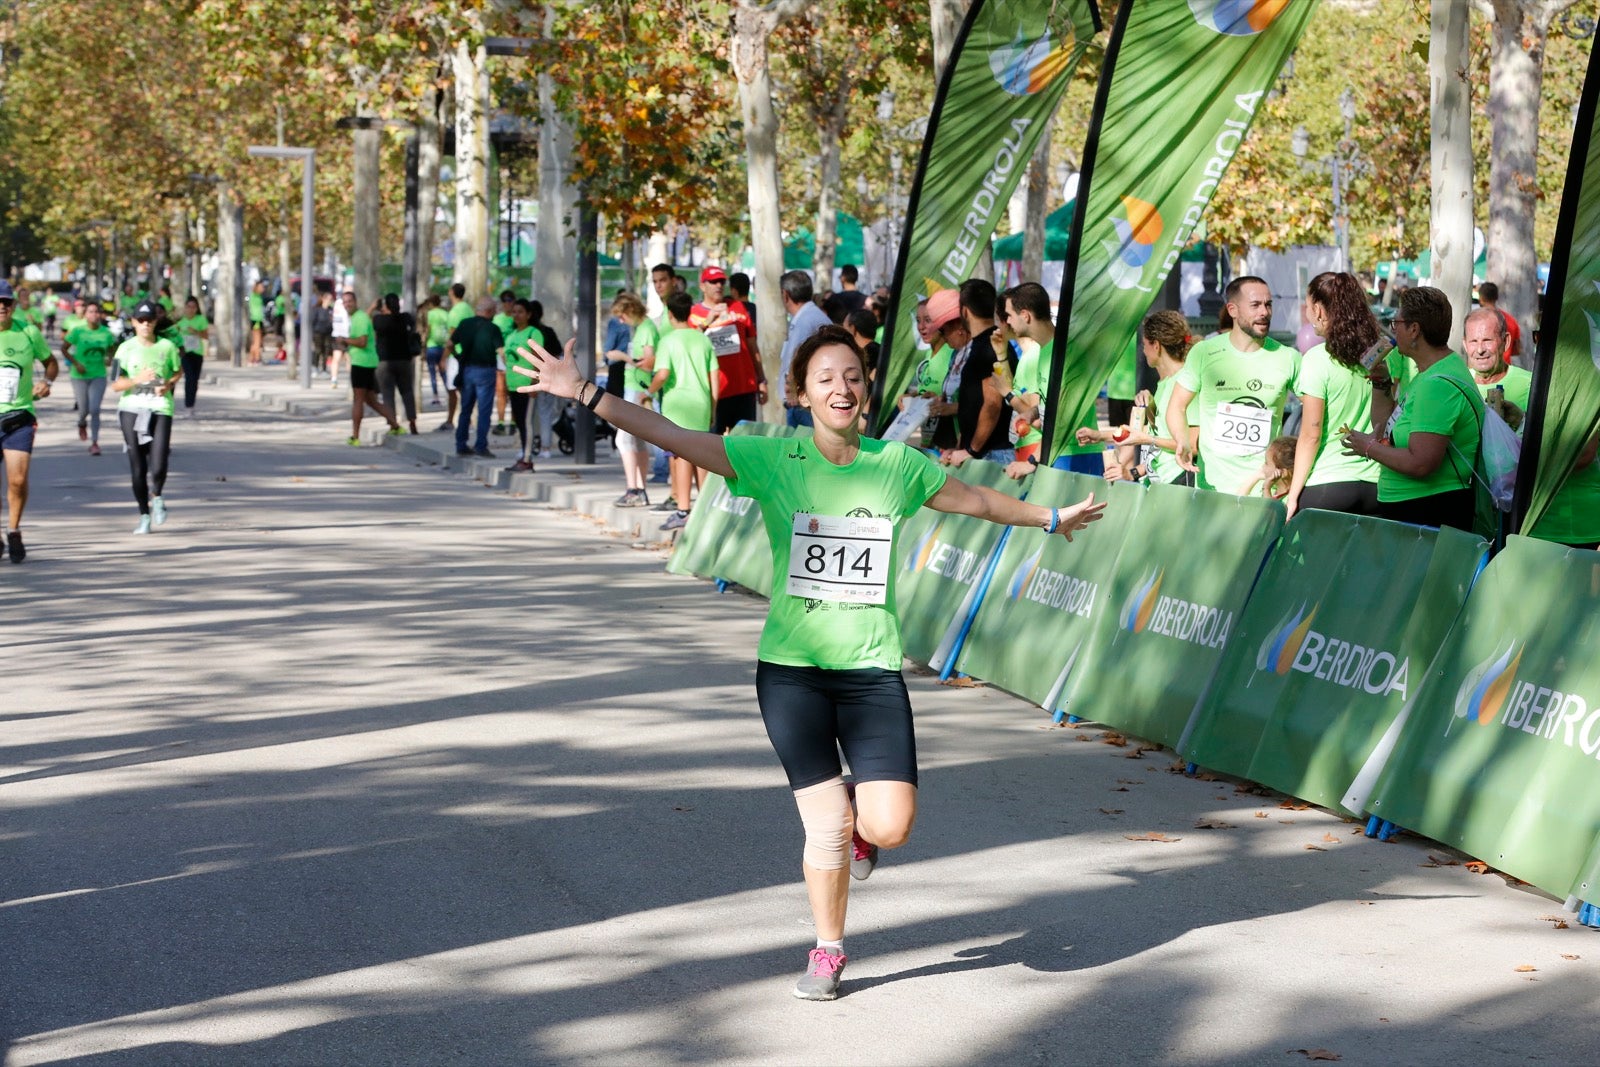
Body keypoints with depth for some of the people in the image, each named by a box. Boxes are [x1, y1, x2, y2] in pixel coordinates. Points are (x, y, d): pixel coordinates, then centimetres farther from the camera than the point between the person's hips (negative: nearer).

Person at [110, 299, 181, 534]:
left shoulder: (167, 346, 6)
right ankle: (144, 515, 18)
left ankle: (156, 497, 19)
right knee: (137, 468, 3)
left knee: (158, 466, -13)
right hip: (131, 408, 0)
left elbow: (178, 371, 21)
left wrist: (168, 384, 0)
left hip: (160, 408, 0)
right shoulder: (126, 348, 3)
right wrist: (138, 379, -18)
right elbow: (116, 384, -1)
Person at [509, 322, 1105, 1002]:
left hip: (872, 669, 1)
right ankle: (828, 953, 23)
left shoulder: (897, 463, 4)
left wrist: (1050, 518, 32)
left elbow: (974, 500, 20)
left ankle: (860, 819, 27)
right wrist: (585, 394, -17)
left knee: (888, 828, -11)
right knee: (827, 825, -2)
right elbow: (672, 437, -9)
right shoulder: (770, 459, -3)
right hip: (791, 667, -1)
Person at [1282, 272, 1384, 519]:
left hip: (1327, 485, -5)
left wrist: (1293, 495, -3)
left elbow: (1311, 435, -9)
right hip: (1375, 486, 5)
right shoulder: (1382, 352, 5)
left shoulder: (1318, 359, -9)